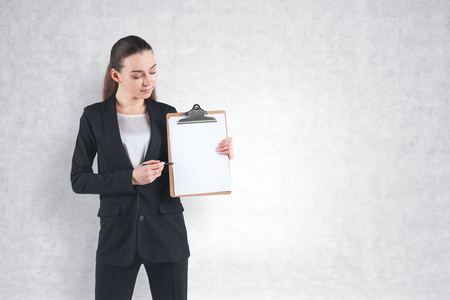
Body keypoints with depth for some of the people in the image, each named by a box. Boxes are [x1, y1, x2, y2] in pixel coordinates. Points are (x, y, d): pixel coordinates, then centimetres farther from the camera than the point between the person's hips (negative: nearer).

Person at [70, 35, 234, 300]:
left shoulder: (167, 114, 5)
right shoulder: (94, 116, 1)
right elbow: (79, 179, -3)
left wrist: (218, 156, -8)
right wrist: (131, 178, -15)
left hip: (166, 231, 1)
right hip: (117, 235, -1)